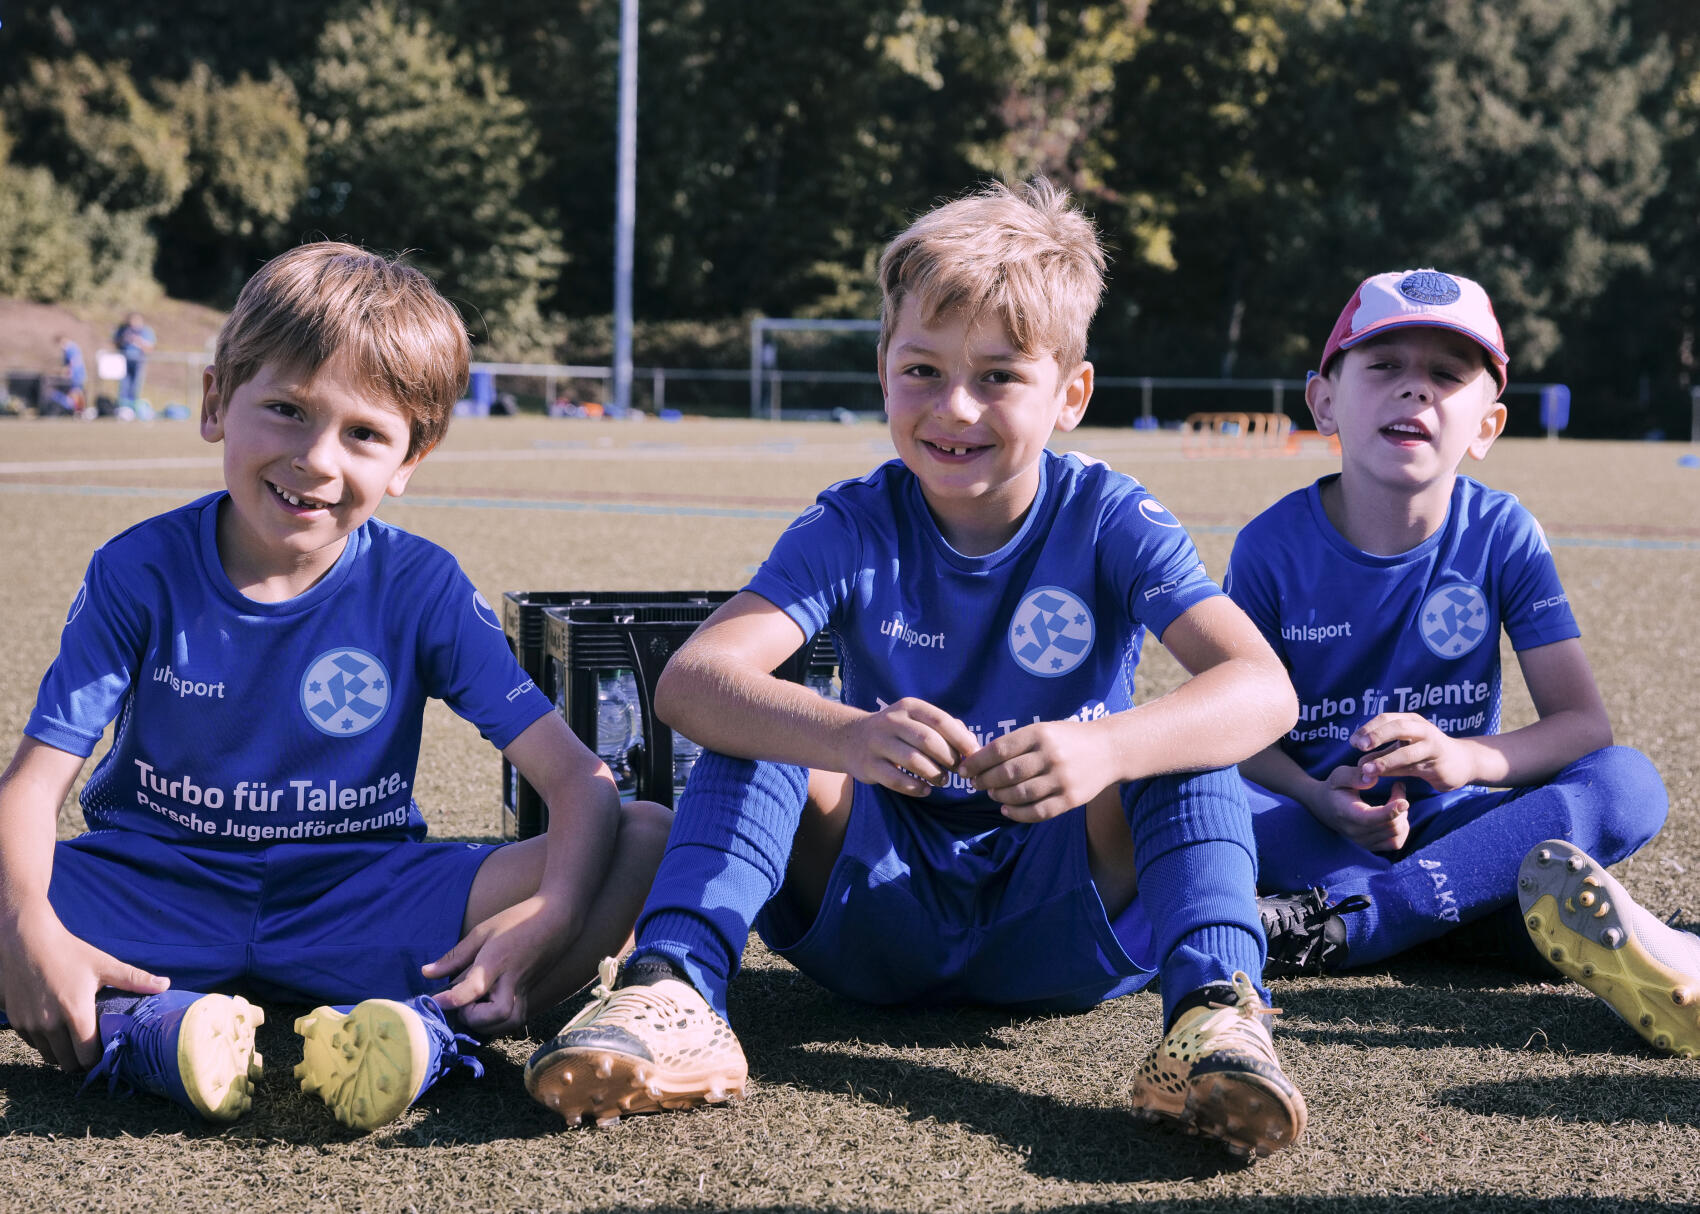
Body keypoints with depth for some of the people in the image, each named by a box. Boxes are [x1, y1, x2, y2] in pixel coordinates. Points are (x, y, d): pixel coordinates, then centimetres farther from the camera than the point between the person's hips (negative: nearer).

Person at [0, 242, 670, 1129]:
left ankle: (421, 1029, -40)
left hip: (356, 909, 0)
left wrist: (550, 922, -31)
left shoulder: (421, 588, -5)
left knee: (649, 838, -21)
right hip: (156, 893, 0)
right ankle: (150, 1028, -39)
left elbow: (578, 779, -10)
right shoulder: (140, 573, -6)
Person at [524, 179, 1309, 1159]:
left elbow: (1263, 688, -25)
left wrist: (1104, 748, -46)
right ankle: (675, 989, -35)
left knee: (1183, 744, -25)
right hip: (888, 914, 1)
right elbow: (691, 678, -24)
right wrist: (848, 736, -46)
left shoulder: (1108, 521, -8)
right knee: (755, 725, -20)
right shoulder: (854, 529, -7)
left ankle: (1213, 1006, -42)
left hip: (1063, 921, -1)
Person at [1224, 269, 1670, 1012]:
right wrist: (1320, 798, -27)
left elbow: (1582, 722, -8)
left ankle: (1341, 924, -34)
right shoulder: (1274, 546, -6)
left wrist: (1466, 758, -28)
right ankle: (1477, 908, -28)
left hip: (1450, 819, 1)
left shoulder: (1501, 535, -3)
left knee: (1630, 784, -25)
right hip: (1316, 828, -1)